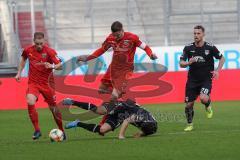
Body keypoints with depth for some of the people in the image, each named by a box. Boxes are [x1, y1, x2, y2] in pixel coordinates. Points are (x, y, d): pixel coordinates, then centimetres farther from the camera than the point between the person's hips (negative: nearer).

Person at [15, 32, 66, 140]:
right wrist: (19, 73, 15)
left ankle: (62, 131, 27)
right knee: (30, 102, -24)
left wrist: (52, 66, -41)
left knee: (53, 108, 6)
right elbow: (23, 58, 20)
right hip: (33, 83, 2)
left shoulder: (49, 51, -14)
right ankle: (37, 130, -13)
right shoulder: (28, 50, -4)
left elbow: (60, 66, -21)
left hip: (47, 83, -1)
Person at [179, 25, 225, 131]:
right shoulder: (188, 48, -4)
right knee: (189, 104, 0)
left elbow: (222, 58, 8)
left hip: (206, 79, -2)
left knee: (203, 98, -27)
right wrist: (189, 62, -23)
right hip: (192, 80, 2)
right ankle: (189, 124, 23)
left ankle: (208, 107, 9)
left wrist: (217, 70, -6)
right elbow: (181, 64, -2)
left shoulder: (210, 47, -7)